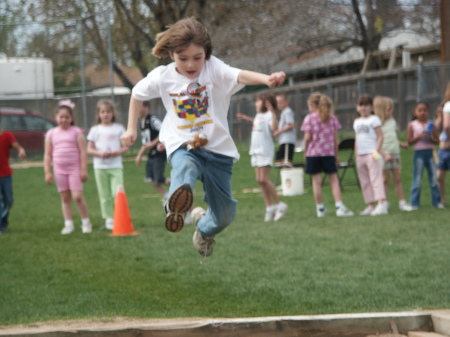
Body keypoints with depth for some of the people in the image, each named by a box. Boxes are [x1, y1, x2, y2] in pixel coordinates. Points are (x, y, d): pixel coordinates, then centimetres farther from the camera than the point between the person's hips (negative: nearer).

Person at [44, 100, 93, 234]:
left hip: (74, 169, -3)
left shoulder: (76, 132, -1)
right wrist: (47, 172, 2)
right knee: (65, 198, 7)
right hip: (59, 170, 3)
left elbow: (83, 151, -3)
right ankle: (68, 224, 13)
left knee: (77, 196, -9)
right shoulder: (51, 134, 6)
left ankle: (86, 222, 5)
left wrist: (84, 170, -8)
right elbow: (48, 154, 8)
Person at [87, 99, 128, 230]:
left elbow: (125, 147, 7)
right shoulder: (95, 130, 6)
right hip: (100, 166, 1)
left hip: (116, 166, -1)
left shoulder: (119, 128, 6)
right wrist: (100, 153, -14)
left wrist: (118, 152, -14)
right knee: (105, 196, 3)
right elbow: (89, 150, 5)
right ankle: (109, 219, 10)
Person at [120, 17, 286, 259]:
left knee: (224, 214, 9)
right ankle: (175, 206, -68)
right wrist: (131, 129, 16)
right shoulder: (161, 77, -3)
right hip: (182, 145, -1)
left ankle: (203, 227, 43)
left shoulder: (213, 68, -11)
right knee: (185, 166, -40)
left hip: (217, 148, 1)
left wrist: (266, 79, -50)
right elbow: (137, 94, 17)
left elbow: (239, 76, -31)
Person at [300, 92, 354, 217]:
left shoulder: (309, 118, -4)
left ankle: (320, 208, 9)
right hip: (329, 152, 2)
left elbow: (307, 137, -8)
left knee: (316, 181, 4)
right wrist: (336, 154, 12)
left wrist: (305, 152, 4)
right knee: (334, 179, 4)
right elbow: (335, 138, 5)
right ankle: (339, 207, -7)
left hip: (313, 153, -2)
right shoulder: (332, 118, 5)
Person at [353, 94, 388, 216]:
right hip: (360, 155, 7)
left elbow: (380, 136, -7)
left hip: (371, 154, -7)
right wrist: (356, 155, 15)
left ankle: (382, 204, -20)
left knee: (376, 178, -14)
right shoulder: (357, 122, 17)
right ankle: (370, 205, 11)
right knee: (364, 182, 7)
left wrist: (376, 151, -17)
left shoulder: (374, 119, -2)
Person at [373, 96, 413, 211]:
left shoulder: (392, 121, 12)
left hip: (395, 153, 6)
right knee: (385, 179, -2)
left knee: (397, 179, 7)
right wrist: (385, 154, -21)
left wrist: (401, 144, 9)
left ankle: (402, 202, 8)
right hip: (383, 154, -6)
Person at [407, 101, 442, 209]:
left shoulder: (431, 124, 7)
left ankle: (436, 201, 11)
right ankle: (415, 203, 4)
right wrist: (419, 137, -17)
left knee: (434, 179, 5)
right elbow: (409, 141, -4)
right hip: (419, 152, -3)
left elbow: (437, 140, 6)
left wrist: (431, 139, -14)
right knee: (417, 180, 0)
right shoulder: (412, 125, 0)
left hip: (430, 152, 3)